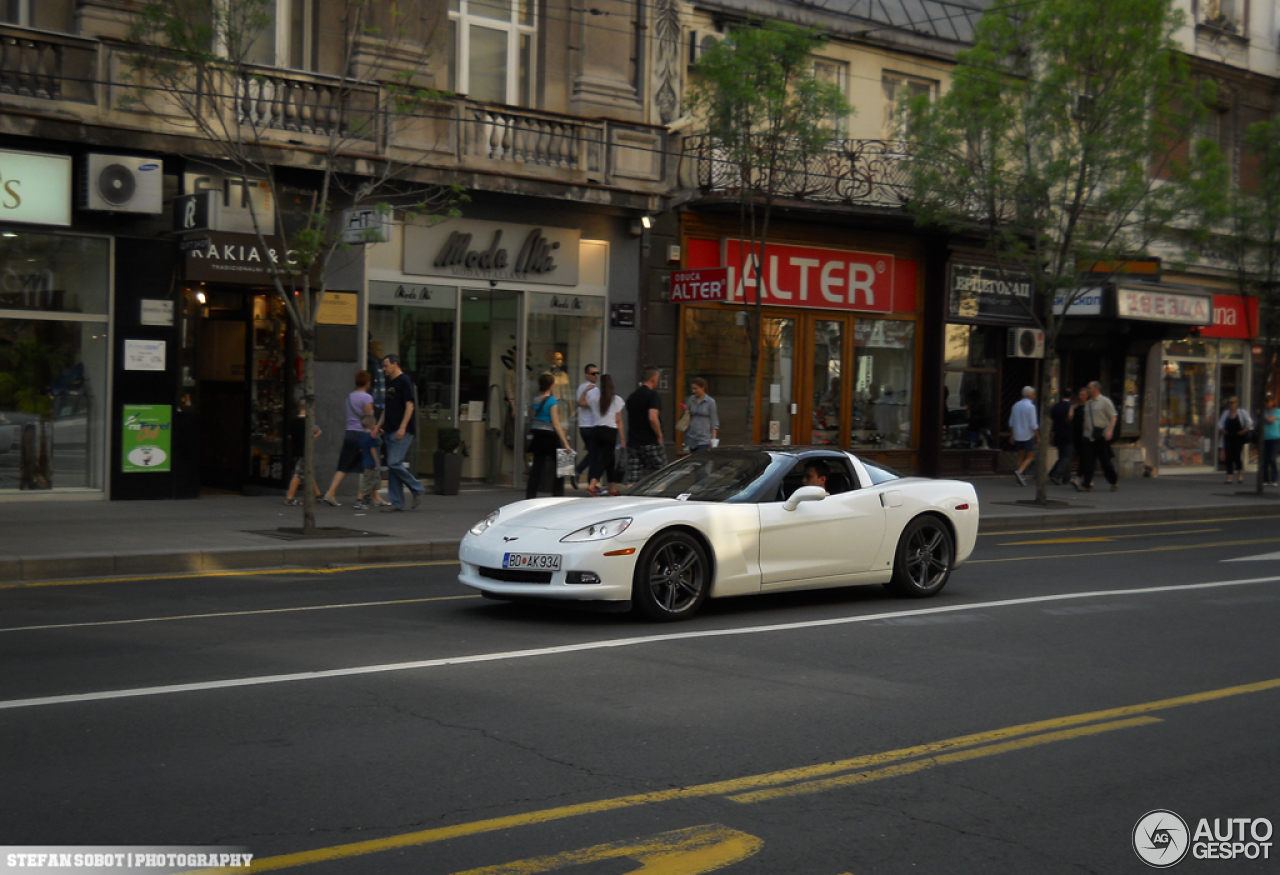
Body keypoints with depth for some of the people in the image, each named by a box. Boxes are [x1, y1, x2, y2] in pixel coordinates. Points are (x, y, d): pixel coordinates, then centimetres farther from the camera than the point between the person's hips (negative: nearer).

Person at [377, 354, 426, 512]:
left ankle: (417, 489, 1)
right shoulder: (390, 383, 18)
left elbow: (409, 406, -15)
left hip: (402, 431, -9)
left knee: (394, 463, -16)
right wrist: (379, 425, 20)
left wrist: (402, 428, -22)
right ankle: (397, 503, 8)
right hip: (391, 431, 9)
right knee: (392, 465, 6)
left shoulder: (404, 381, -8)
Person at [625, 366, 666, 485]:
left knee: (632, 482, 1)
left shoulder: (631, 396, 14)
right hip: (650, 443, -6)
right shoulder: (652, 395, -10)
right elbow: (652, 418, -23)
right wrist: (659, 435, -11)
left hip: (632, 443, 6)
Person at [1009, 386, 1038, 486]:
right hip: (1028, 436, -6)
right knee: (1030, 456, 3)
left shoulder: (1016, 405, 6)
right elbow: (1033, 425, -15)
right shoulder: (1031, 406, -13)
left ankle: (1019, 478, 11)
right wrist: (1038, 437, -7)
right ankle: (1019, 471, -18)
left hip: (1017, 436, 6)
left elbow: (1011, 423, 12)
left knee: (1020, 456, 15)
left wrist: (1012, 436, 20)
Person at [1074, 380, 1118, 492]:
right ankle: (1086, 484, -3)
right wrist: (1083, 433, 15)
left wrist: (1110, 431, -17)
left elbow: (1113, 417, -6)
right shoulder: (1087, 403, 14)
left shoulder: (1105, 401, -3)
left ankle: (1114, 482, 20)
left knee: (1105, 461, 1)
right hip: (1088, 437, 5)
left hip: (1102, 437, -5)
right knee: (1087, 461, -3)